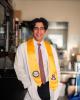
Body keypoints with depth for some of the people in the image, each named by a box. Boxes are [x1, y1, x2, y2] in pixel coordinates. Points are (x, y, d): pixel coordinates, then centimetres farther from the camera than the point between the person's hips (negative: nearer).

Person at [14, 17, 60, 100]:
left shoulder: (51, 48, 5)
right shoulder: (23, 47, -4)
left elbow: (56, 69, 7)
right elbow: (19, 68, -5)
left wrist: (56, 89, -1)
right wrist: (29, 85, -12)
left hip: (49, 87, 3)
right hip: (33, 89, -3)